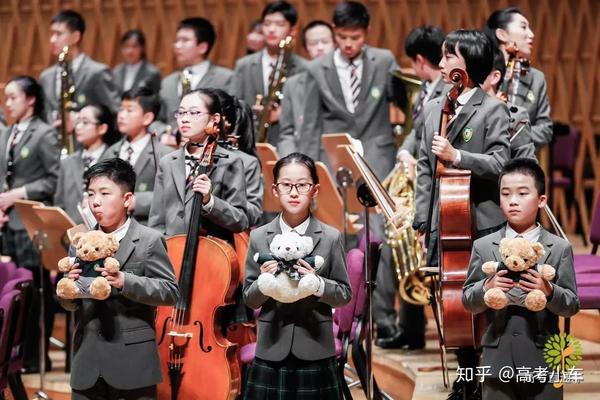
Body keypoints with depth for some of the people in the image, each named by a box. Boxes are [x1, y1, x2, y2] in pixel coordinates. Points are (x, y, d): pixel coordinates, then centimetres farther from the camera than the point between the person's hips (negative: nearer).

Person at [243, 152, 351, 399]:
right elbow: (249, 299, 5)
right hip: (272, 351, 1)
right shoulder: (259, 237, 3)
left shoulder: (331, 238, -1)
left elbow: (345, 295, 2)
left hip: (315, 352, -1)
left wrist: (318, 284, -16)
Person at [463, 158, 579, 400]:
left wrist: (549, 291, -22)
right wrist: (486, 288, -17)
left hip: (543, 361, -1)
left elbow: (572, 306, -2)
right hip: (498, 360, 1)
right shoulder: (483, 247, 6)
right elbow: (468, 302, 4)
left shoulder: (559, 249, 2)